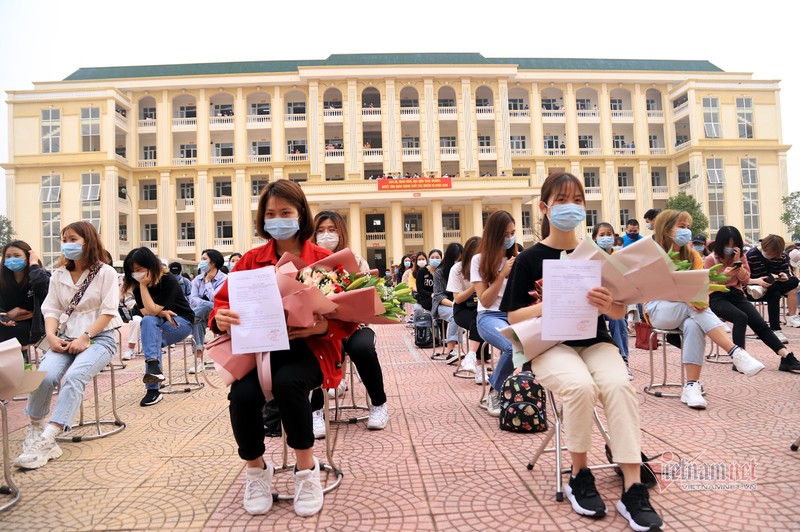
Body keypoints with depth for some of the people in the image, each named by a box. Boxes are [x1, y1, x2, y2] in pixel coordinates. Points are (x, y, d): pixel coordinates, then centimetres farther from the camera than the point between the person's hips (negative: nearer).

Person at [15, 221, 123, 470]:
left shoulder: (105, 272, -1)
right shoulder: (59, 275, 14)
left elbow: (108, 311, -8)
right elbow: (51, 309, 9)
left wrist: (85, 337, -17)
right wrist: (51, 336, -10)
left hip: (99, 338, -4)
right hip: (66, 337, 4)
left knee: (73, 377, -30)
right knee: (44, 375, -24)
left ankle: (47, 440, -32)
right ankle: (35, 429, -4)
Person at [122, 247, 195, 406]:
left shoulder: (168, 281, -21)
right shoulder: (137, 285, -3)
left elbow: (152, 310, -24)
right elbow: (144, 311, -7)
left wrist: (144, 285, -25)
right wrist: (163, 313, -24)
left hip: (181, 322, -5)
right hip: (157, 324, 5)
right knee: (148, 321, -30)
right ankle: (154, 367, -34)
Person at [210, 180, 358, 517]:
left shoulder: (324, 260, 0)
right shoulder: (251, 260, 8)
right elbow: (223, 301, 8)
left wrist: (324, 326, -23)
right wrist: (221, 319, -16)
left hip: (308, 349, -2)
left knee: (287, 383, -33)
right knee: (242, 394, -26)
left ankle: (307, 470, -6)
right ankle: (256, 470, 6)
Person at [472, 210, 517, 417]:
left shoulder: (518, 258, 12)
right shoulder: (480, 260, 1)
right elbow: (485, 301, -6)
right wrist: (502, 274, -14)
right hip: (490, 316, -3)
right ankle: (495, 393, -9)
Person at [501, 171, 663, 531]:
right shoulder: (530, 258, 0)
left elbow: (620, 313, 6)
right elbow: (513, 315, 1)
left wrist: (608, 305, -19)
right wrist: (542, 307, -21)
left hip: (595, 342, 3)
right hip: (551, 345, -2)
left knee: (619, 384, -29)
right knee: (581, 385, -32)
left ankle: (633, 489, -21)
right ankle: (579, 476, -8)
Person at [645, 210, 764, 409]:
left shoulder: (692, 255, 9)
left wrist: (700, 296, -26)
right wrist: (685, 299, -31)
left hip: (688, 309, 3)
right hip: (659, 310, -3)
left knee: (693, 325, -33)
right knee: (695, 308, -33)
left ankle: (692, 386, -35)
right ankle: (736, 352, -38)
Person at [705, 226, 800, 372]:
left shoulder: (741, 257, 10)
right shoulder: (710, 259, -2)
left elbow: (745, 280, 5)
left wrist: (738, 261, -8)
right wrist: (724, 275, -23)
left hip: (736, 294, 4)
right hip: (717, 297, -4)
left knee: (760, 323, -18)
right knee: (741, 317, -34)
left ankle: (787, 357, -25)